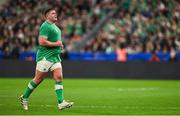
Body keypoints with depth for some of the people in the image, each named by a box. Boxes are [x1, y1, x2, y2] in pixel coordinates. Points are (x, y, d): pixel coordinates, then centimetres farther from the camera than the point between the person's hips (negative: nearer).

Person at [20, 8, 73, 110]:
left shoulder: (55, 26, 19)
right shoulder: (46, 26, -13)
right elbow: (42, 41, -23)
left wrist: (60, 45, 15)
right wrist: (56, 44, -16)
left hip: (55, 56, 9)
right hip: (45, 57, -9)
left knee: (59, 77, -5)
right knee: (38, 79, 0)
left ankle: (61, 102, -10)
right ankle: (24, 97, 17)